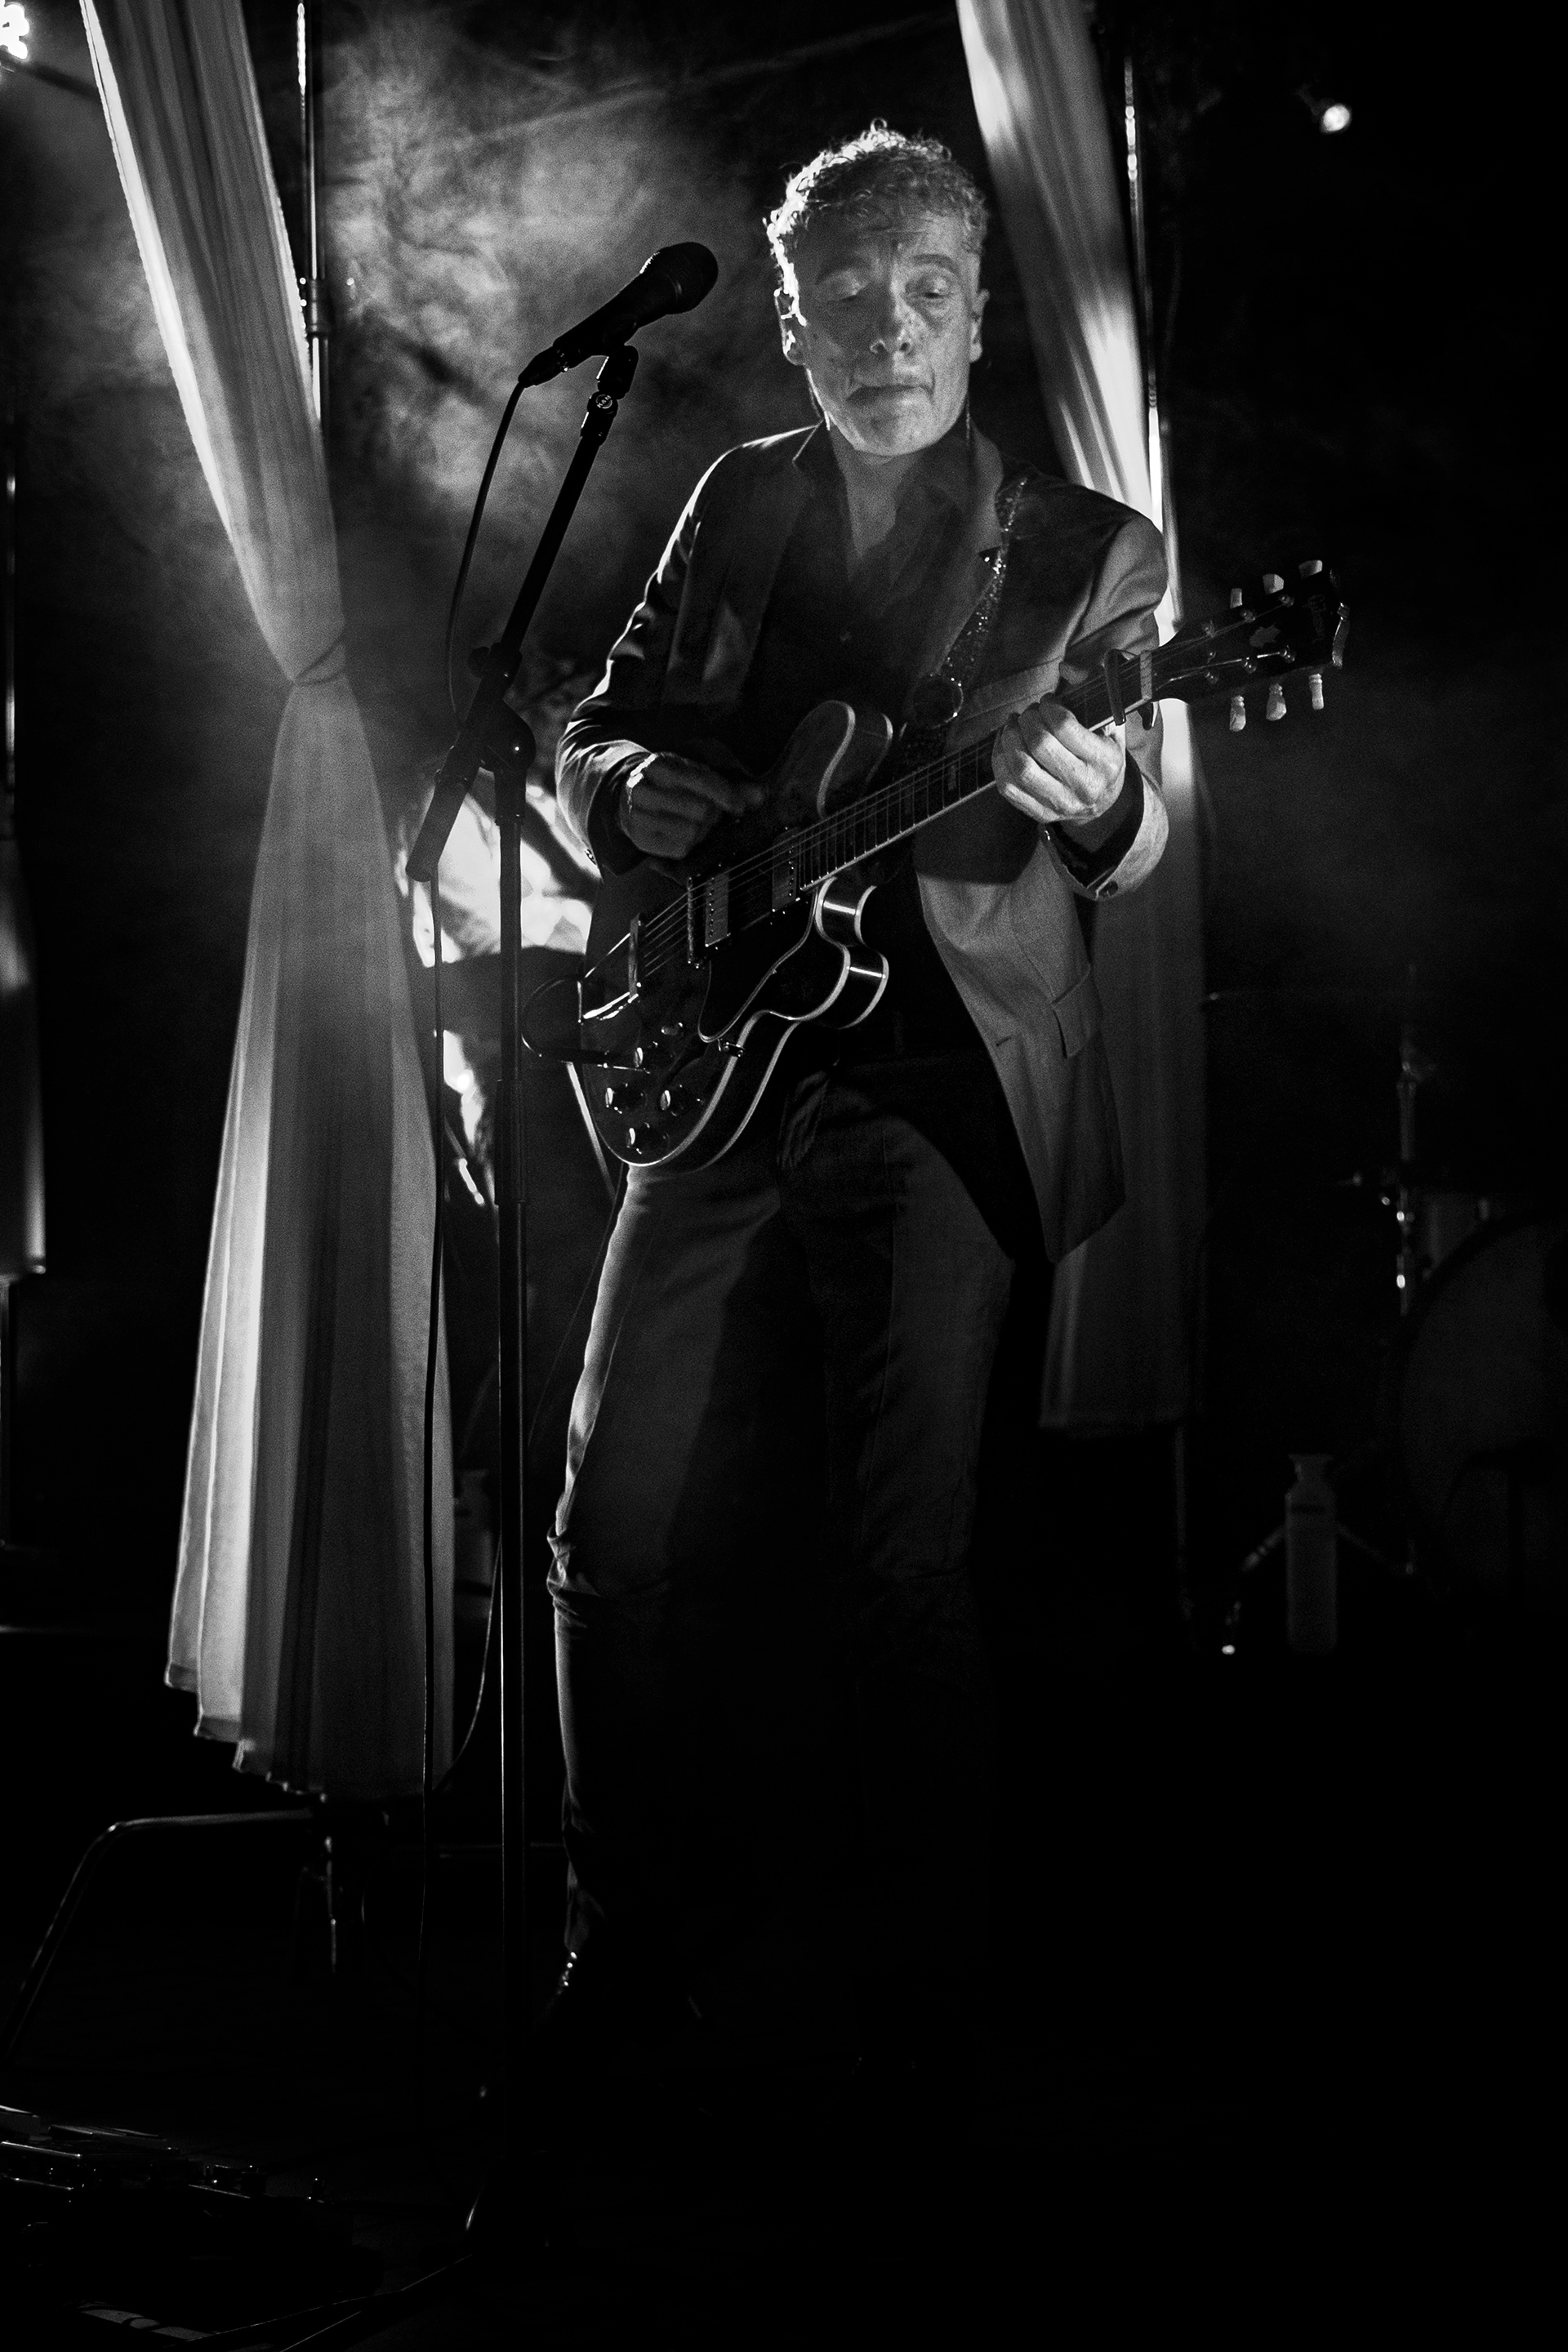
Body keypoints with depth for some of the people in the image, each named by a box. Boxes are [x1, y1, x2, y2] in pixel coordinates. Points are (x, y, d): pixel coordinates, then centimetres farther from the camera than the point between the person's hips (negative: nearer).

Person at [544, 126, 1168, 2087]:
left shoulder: (1085, 553, 4)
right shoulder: (736, 506, 13)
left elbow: (1125, 852, -1)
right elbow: (593, 736, 20)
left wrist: (1097, 801, -25)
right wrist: (629, 791, -4)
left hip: (939, 1086, -3)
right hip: (724, 1061, 4)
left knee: (902, 1561, -8)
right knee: (622, 1535, 0)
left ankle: (921, 1987, 8)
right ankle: (637, 1921, 20)